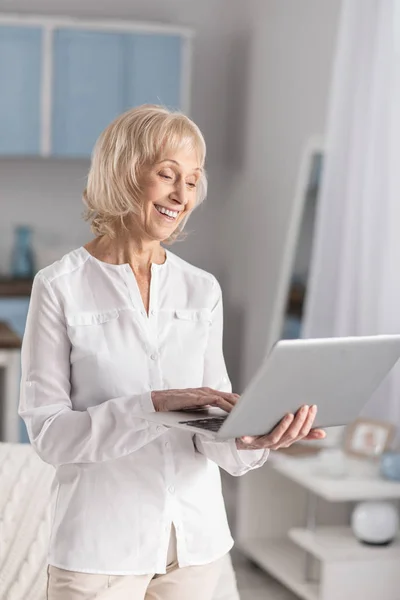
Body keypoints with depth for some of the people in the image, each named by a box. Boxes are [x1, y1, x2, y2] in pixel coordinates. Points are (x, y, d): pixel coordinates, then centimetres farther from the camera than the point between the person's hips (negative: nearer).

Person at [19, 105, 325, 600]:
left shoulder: (203, 290, 4)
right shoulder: (60, 288, -8)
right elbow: (48, 430, -12)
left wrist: (251, 439, -22)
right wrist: (155, 406, -25)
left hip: (195, 539, 4)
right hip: (100, 542, -4)